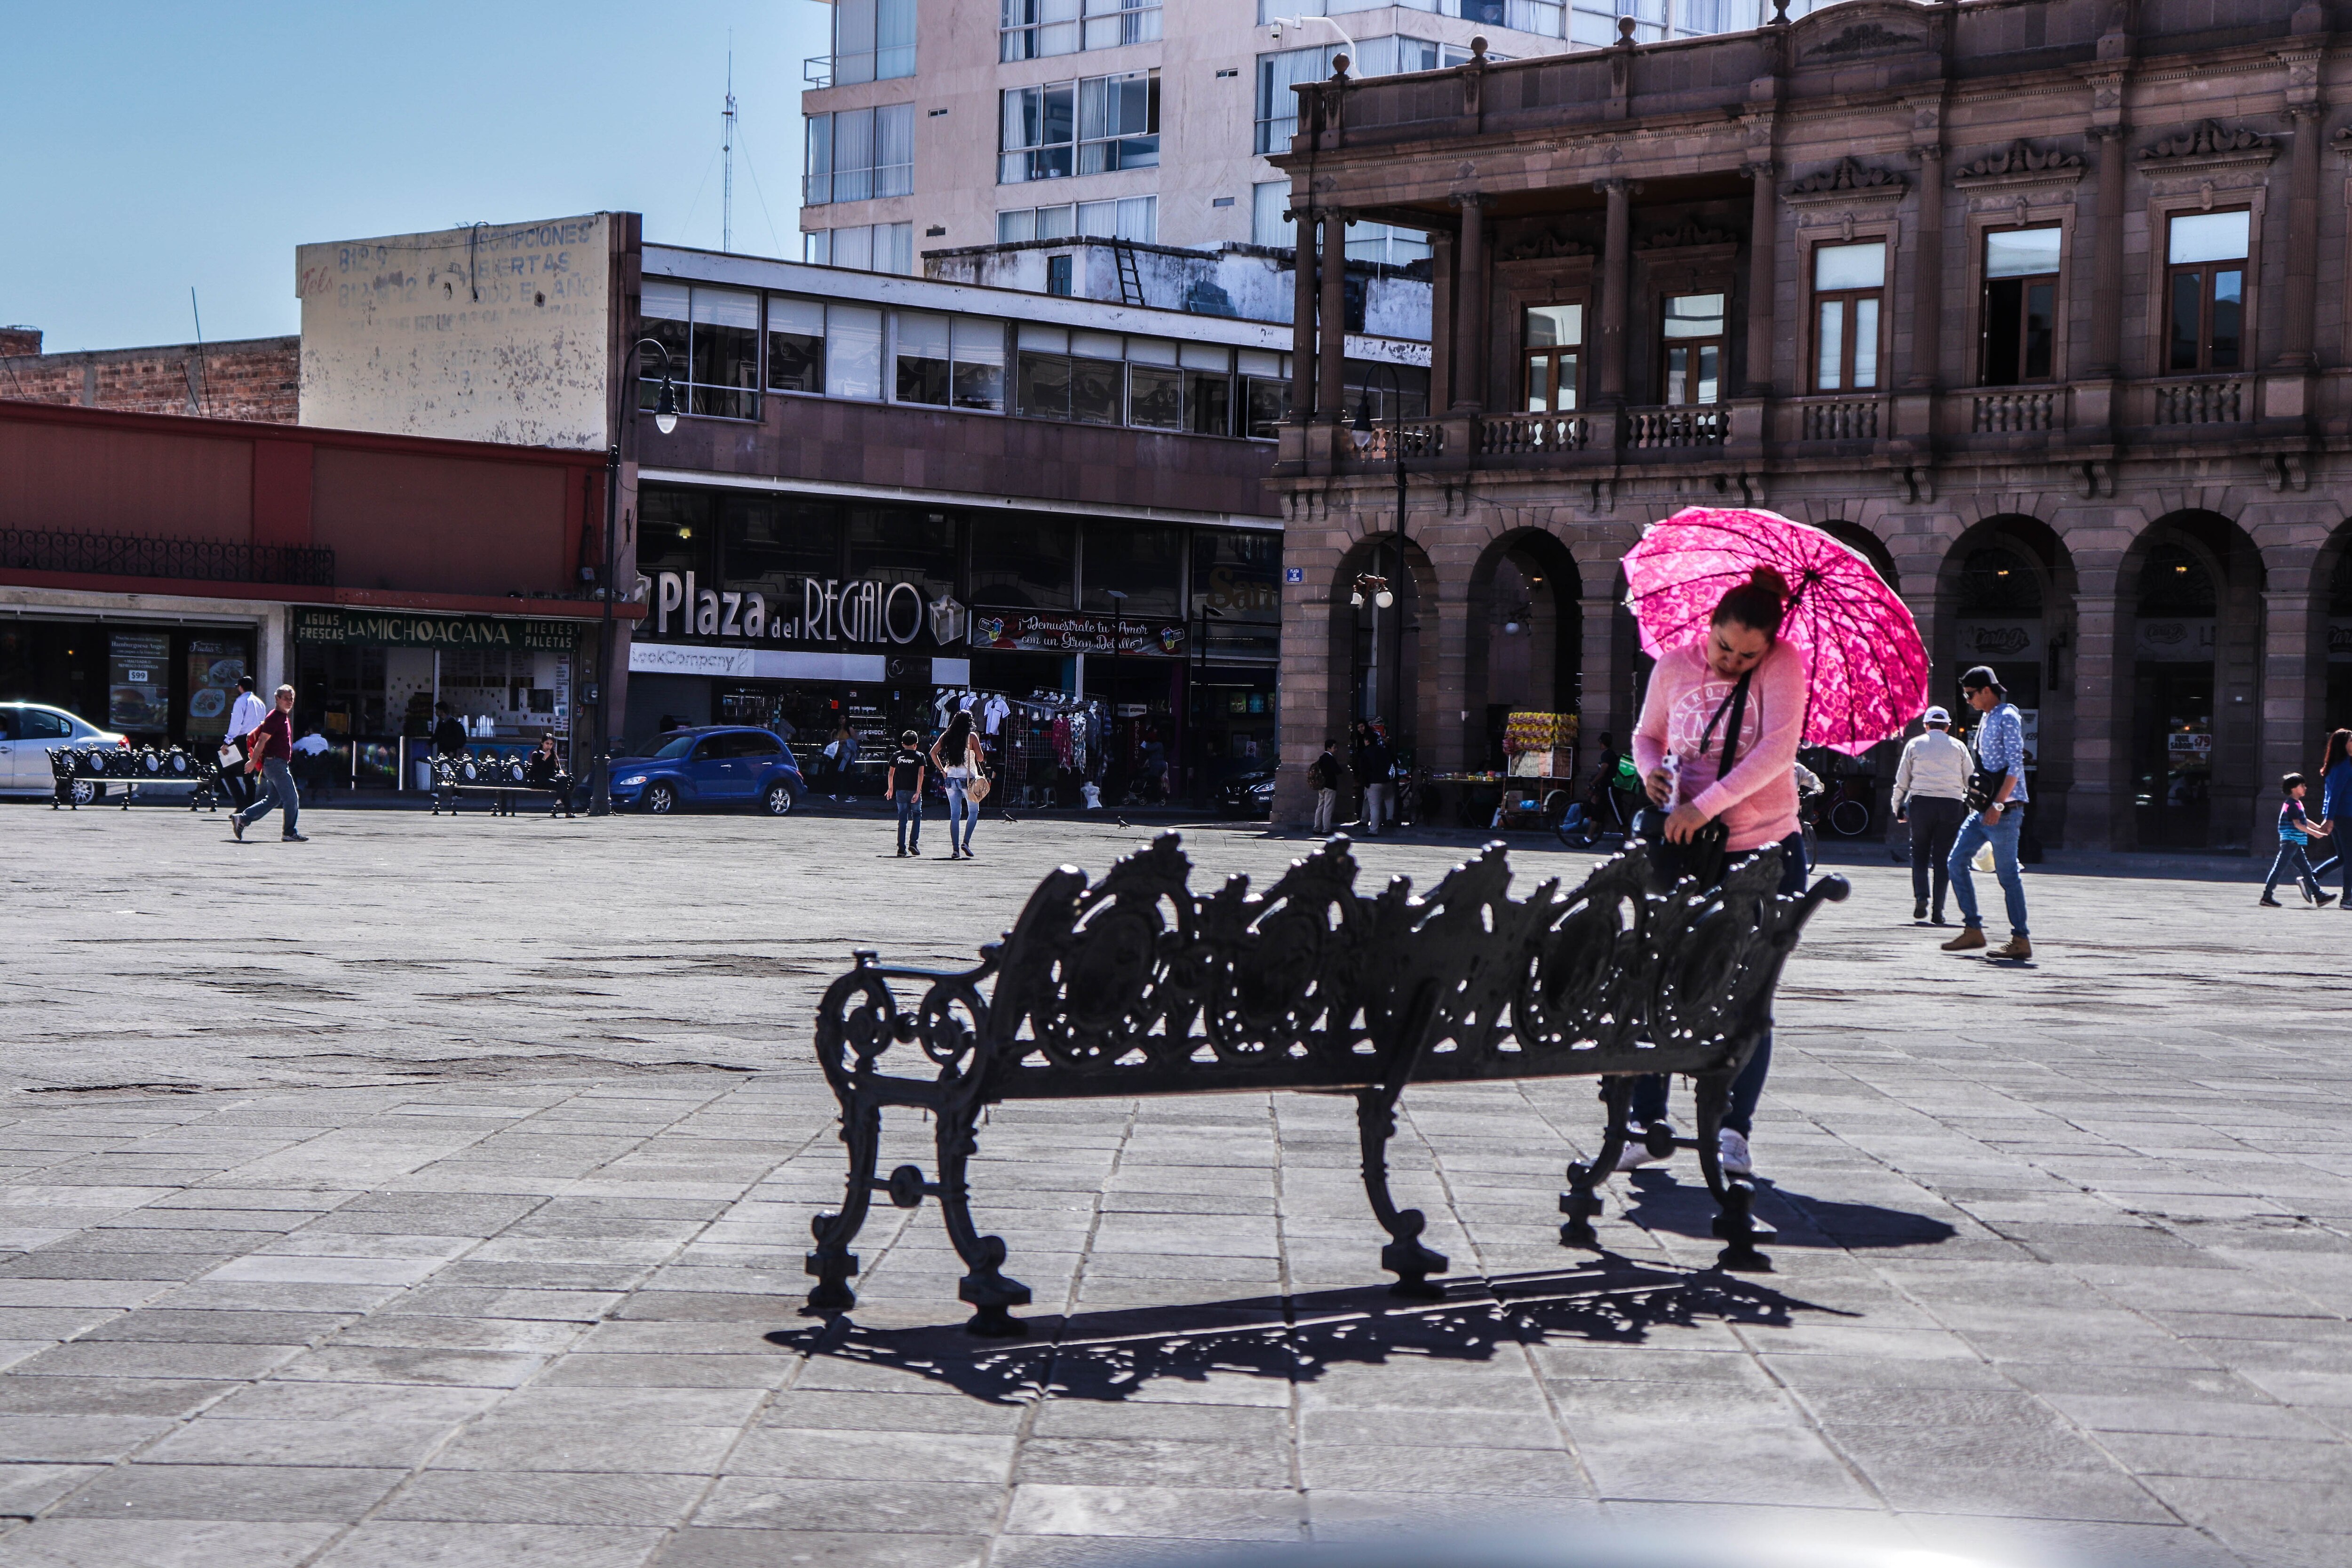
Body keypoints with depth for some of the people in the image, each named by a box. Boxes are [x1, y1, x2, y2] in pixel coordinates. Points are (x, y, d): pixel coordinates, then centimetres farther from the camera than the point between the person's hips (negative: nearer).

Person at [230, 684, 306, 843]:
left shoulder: (285, 718, 18)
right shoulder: (274, 717, -12)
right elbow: (262, 741, -16)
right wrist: (253, 761, -19)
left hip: (280, 764, 10)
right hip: (275, 763, -10)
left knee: (273, 799, 12)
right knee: (292, 799, -7)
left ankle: (242, 820, 13)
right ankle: (290, 833, -1)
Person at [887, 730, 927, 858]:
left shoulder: (896, 756, 6)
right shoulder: (919, 756, -1)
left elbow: (891, 774, 9)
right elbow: (920, 774, -10)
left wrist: (890, 788, 23)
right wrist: (918, 792, -13)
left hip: (900, 791, 2)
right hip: (914, 790, -2)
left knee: (902, 819, 5)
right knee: (917, 816, 13)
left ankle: (902, 848, -1)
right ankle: (913, 843, -2)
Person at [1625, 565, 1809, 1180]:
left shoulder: (1783, 666, -8)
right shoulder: (1675, 667, 2)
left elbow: (1776, 752, -19)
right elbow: (1647, 733, 18)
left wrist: (1704, 805, -26)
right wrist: (1651, 768, -6)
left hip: (1765, 851, -3)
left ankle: (1734, 1129, 9)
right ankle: (1645, 1122, 5)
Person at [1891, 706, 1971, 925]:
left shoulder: (1915, 744, 9)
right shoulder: (1959, 747, 11)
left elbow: (1902, 781, 7)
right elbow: (1971, 782, 12)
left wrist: (1898, 808, 16)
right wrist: (1969, 807, 23)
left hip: (1921, 802, -1)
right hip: (1952, 804, 1)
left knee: (1919, 854, 9)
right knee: (1942, 858, 4)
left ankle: (1921, 897, -12)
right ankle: (1938, 911, -1)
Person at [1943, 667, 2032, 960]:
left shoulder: (2007, 718, -11)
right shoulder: (1987, 719, 17)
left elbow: (2015, 766, -19)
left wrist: (1999, 804, -25)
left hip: (2004, 809, -10)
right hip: (1983, 809, 10)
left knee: (2007, 874, -6)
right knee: (1956, 863, 6)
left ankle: (2021, 941, -1)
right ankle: (1973, 930, 10)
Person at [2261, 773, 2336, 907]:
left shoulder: (2297, 804, 18)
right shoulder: (2292, 805, -13)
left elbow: (2304, 821, 27)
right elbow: (2297, 824, -19)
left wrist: (2319, 828, 22)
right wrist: (2314, 833, -15)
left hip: (2295, 844, 10)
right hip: (2290, 841, -10)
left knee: (2306, 869, 10)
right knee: (2279, 869, -8)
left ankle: (2319, 896, 12)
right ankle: (2267, 897, -6)